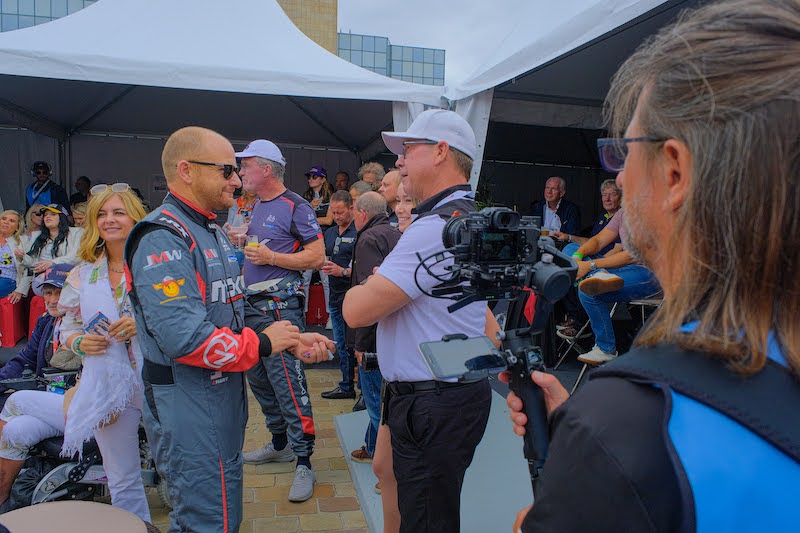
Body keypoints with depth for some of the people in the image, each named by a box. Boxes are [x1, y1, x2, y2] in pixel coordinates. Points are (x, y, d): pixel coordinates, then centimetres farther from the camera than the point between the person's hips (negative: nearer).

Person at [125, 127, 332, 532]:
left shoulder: (212, 233, 13)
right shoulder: (163, 239, -20)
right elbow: (183, 336, -31)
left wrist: (293, 341, -1)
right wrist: (261, 343, -17)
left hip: (223, 399, 10)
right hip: (187, 408, -10)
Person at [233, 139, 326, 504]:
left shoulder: (295, 206, -9)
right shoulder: (257, 206, 16)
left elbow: (316, 256, -13)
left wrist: (271, 257, -18)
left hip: (280, 306, -9)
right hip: (253, 305, 9)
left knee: (287, 383, -8)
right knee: (258, 378, 17)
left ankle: (303, 461, 2)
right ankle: (280, 443, 33)